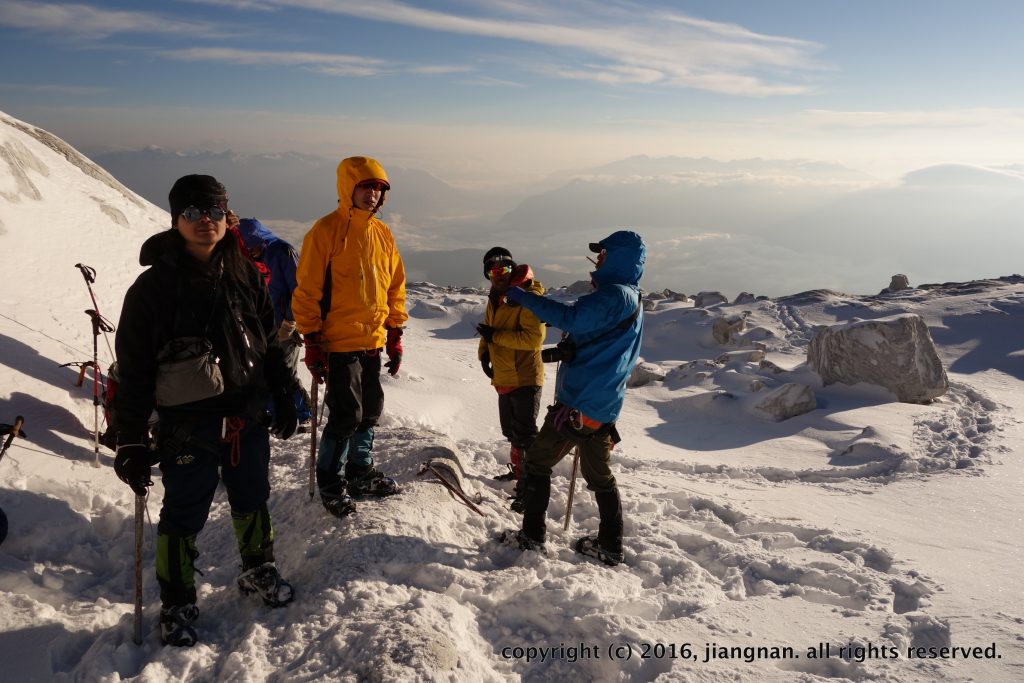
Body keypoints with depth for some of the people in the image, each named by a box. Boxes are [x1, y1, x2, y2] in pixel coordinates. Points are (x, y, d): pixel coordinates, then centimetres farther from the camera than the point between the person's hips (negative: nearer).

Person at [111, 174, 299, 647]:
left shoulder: (243, 273, 2)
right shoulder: (154, 286, -10)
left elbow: (268, 340, 11)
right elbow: (133, 369, -9)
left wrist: (283, 396, 13)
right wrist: (130, 441, -9)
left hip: (249, 415, 4)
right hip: (188, 425, -4)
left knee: (252, 500, 19)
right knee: (184, 515, 9)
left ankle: (258, 570, 42)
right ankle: (177, 604, 28)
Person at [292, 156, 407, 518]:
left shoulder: (382, 234, 8)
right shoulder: (326, 231, -11)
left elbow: (395, 286, 14)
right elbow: (307, 291, -11)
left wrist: (394, 336, 13)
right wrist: (312, 343, -12)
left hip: (373, 342, 7)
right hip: (338, 343, -6)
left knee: (370, 410, 15)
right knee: (346, 414, -4)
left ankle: (360, 471, 33)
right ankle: (330, 481, 16)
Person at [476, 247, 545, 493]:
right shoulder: (495, 298, 11)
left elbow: (534, 337, -25)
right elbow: (489, 330, 21)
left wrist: (495, 336, -22)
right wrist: (484, 352, 2)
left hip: (525, 378, -9)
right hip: (503, 378, 9)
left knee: (525, 433, -8)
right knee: (511, 430, 22)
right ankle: (519, 470, 38)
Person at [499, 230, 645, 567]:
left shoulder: (615, 295, -16)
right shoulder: (631, 299, 16)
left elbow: (570, 318, -27)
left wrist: (522, 297, -21)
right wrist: (560, 351, 21)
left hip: (579, 400, -9)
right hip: (604, 404, 9)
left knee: (537, 461, 4)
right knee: (599, 474, 17)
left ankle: (532, 536, 8)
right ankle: (610, 546, 22)